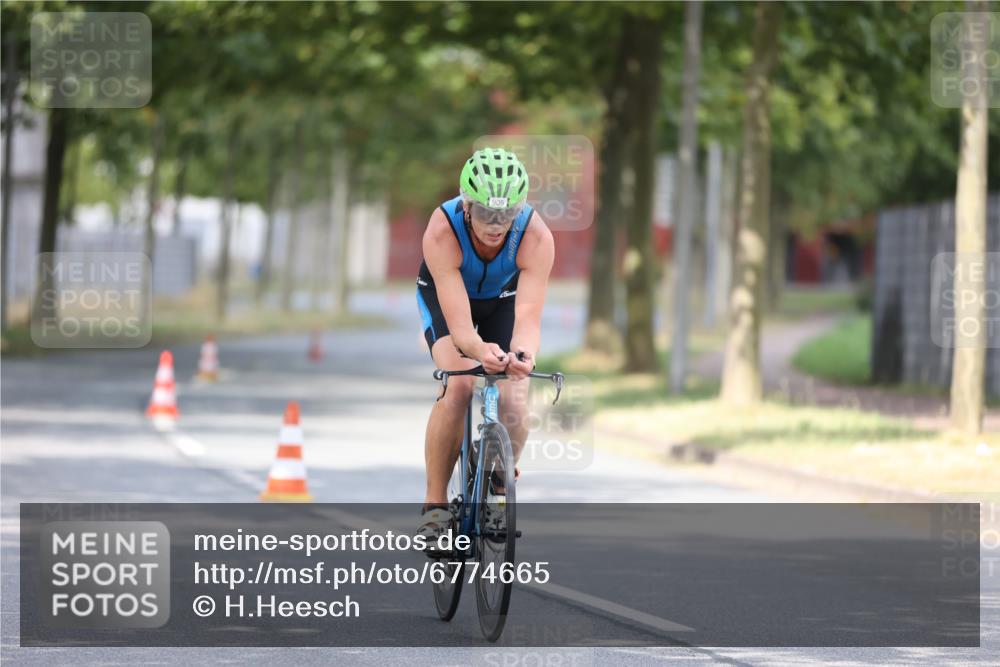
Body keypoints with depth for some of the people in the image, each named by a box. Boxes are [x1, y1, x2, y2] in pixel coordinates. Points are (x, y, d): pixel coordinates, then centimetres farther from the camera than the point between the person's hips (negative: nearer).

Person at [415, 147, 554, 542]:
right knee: (458, 387, -26)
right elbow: (459, 325, -43)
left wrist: (523, 355, -65)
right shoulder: (442, 231, -39)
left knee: (514, 401, -16)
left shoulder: (536, 237, -36)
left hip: (503, 298, 2)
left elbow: (528, 317, -43)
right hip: (445, 295, -1)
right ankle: (435, 503, -14)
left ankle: (498, 495, 8)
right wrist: (480, 351, -64)